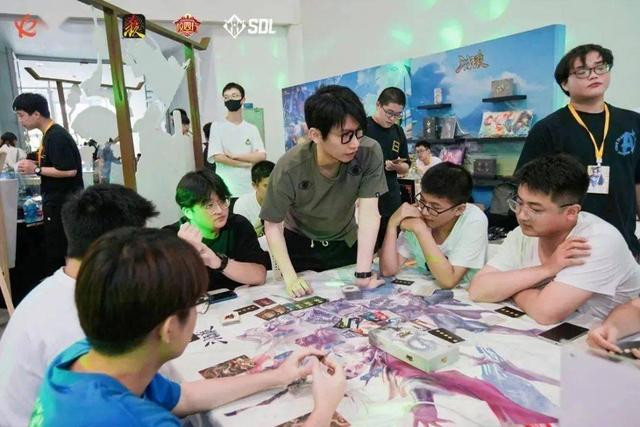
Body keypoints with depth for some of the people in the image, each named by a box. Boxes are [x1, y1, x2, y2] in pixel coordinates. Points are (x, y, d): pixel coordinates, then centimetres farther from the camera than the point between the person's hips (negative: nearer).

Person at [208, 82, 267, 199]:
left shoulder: (252, 129, 7)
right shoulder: (217, 126, 0)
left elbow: (262, 156, -4)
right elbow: (217, 157, -10)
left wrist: (234, 156, -12)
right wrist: (248, 161, -5)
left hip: (249, 189, 3)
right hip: (226, 190, -3)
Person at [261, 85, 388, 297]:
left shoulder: (370, 153, -28)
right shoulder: (289, 168, -31)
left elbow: (369, 212, -30)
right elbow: (272, 225, -21)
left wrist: (364, 273, -36)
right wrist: (290, 277, -31)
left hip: (346, 242, 2)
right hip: (300, 245, -1)